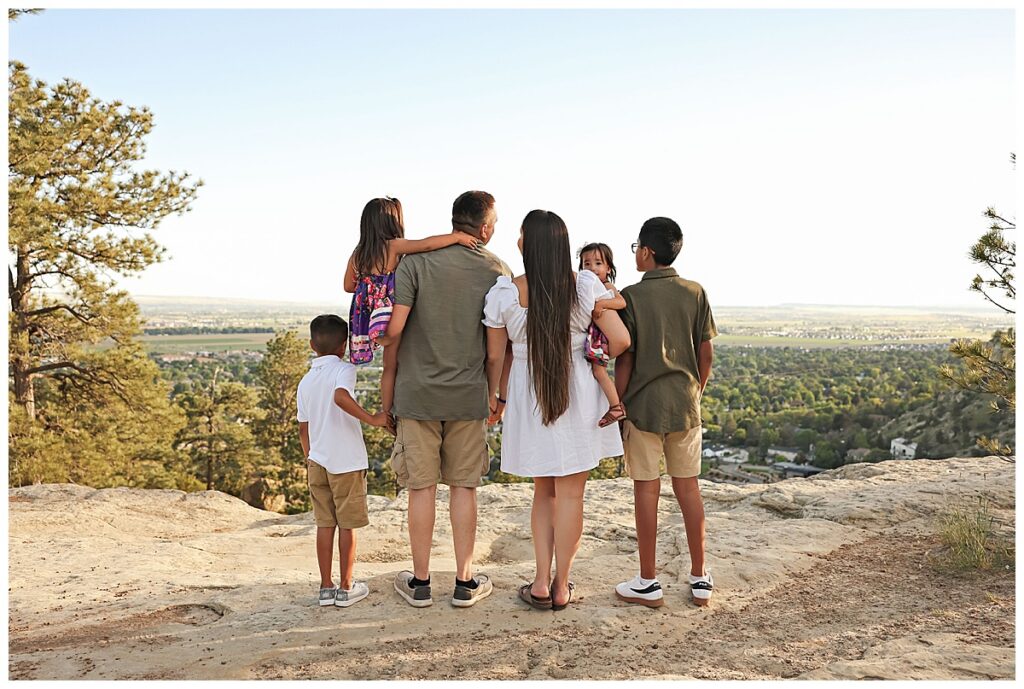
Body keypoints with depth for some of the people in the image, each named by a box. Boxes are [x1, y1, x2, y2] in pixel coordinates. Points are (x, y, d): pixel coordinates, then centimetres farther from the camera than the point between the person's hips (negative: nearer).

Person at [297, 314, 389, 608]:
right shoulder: (344, 369, -10)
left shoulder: (305, 381, 9)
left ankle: (326, 587, 19)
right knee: (347, 526, 5)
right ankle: (346, 588, 14)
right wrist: (371, 418, -27)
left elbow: (303, 428, 13)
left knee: (325, 524, 13)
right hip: (347, 462, -6)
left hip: (318, 461, 6)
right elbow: (341, 396, -32)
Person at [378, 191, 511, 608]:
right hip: (469, 394, 1)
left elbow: (394, 328, -12)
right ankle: (465, 582, 19)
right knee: (464, 487, 10)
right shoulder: (497, 270, 0)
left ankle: (420, 582, 19)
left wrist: (388, 383, 1)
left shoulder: (416, 260, -6)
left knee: (422, 487, 7)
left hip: (417, 391, -1)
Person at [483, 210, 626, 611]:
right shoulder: (587, 285, -8)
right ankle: (561, 587, 18)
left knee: (544, 491, 18)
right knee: (570, 493, 9)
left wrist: (495, 398, 15)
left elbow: (496, 356, -1)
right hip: (578, 394, 0)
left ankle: (541, 583, 16)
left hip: (527, 397, 1)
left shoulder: (503, 294, -9)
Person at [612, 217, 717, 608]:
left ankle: (648, 583, 12)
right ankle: (700, 579, 20)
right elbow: (706, 353, 4)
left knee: (646, 490, 3)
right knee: (688, 487, 12)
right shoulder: (695, 293, 2)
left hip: (644, 404, -4)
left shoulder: (632, 296, -9)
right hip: (685, 405, 4)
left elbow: (625, 359, -10)